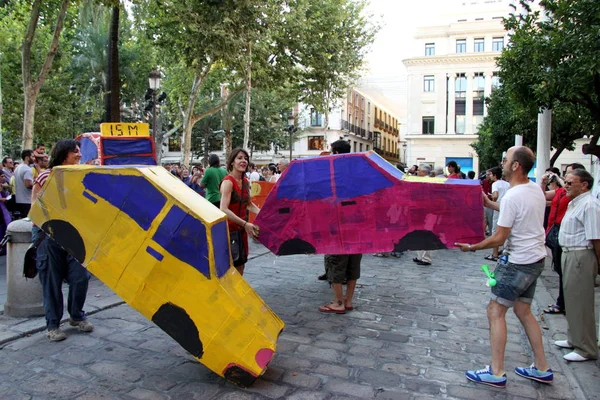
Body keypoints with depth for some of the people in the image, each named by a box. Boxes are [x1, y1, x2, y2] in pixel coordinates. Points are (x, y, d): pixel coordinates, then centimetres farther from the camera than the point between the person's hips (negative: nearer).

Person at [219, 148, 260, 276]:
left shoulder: (245, 182, 7)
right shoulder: (228, 182, -17)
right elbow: (224, 210, -26)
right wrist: (245, 224, -31)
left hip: (241, 229, 8)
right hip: (229, 229, -8)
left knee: (241, 264, 16)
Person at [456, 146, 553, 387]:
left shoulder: (512, 196, -22)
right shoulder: (536, 190, 5)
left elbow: (499, 238, -20)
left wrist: (471, 247, -8)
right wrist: (490, 204, 25)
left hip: (517, 263, -9)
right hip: (536, 259, 9)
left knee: (495, 311, -1)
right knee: (523, 311, 18)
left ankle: (496, 373, 5)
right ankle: (541, 369, 26)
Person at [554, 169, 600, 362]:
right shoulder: (574, 203, 14)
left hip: (581, 256, -10)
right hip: (569, 254, 10)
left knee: (580, 302, -2)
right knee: (571, 298, 19)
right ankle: (574, 339, 34)